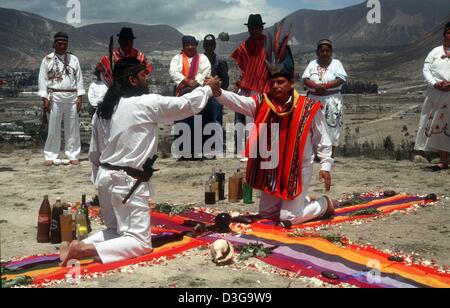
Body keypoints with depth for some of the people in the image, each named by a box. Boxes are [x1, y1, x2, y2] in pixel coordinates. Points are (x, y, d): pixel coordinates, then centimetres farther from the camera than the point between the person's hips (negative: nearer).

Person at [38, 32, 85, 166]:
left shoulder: (74, 59, 8)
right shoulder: (47, 60, 3)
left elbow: (79, 79, 7)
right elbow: (43, 80, 1)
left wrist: (80, 97, 0)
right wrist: (45, 98, -6)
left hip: (72, 97, 2)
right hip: (54, 97, -2)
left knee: (72, 128, 5)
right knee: (53, 128, 2)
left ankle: (73, 155, 13)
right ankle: (50, 156, 10)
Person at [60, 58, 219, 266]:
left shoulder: (107, 107, 9)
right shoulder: (148, 103, -12)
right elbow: (186, 104, -3)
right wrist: (208, 88, 14)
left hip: (106, 177, 8)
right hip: (128, 182, -8)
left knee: (117, 231, 24)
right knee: (141, 242, -3)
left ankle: (78, 245, 0)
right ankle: (83, 250, -19)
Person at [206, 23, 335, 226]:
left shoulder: (309, 108, -13)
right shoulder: (261, 104, -6)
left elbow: (322, 139, -5)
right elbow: (237, 102, -22)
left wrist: (325, 166, -8)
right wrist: (218, 92, -39)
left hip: (298, 169, -5)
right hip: (271, 169, 5)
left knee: (288, 217, -5)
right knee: (266, 214, 16)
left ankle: (324, 204, 22)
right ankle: (303, 202, 38)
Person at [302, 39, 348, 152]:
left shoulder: (336, 63, 3)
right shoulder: (312, 64, 10)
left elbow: (341, 79, -10)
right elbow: (305, 79, -1)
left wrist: (325, 86, -19)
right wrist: (316, 86, -19)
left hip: (332, 101, -2)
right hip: (314, 100, 2)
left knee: (332, 126, 0)